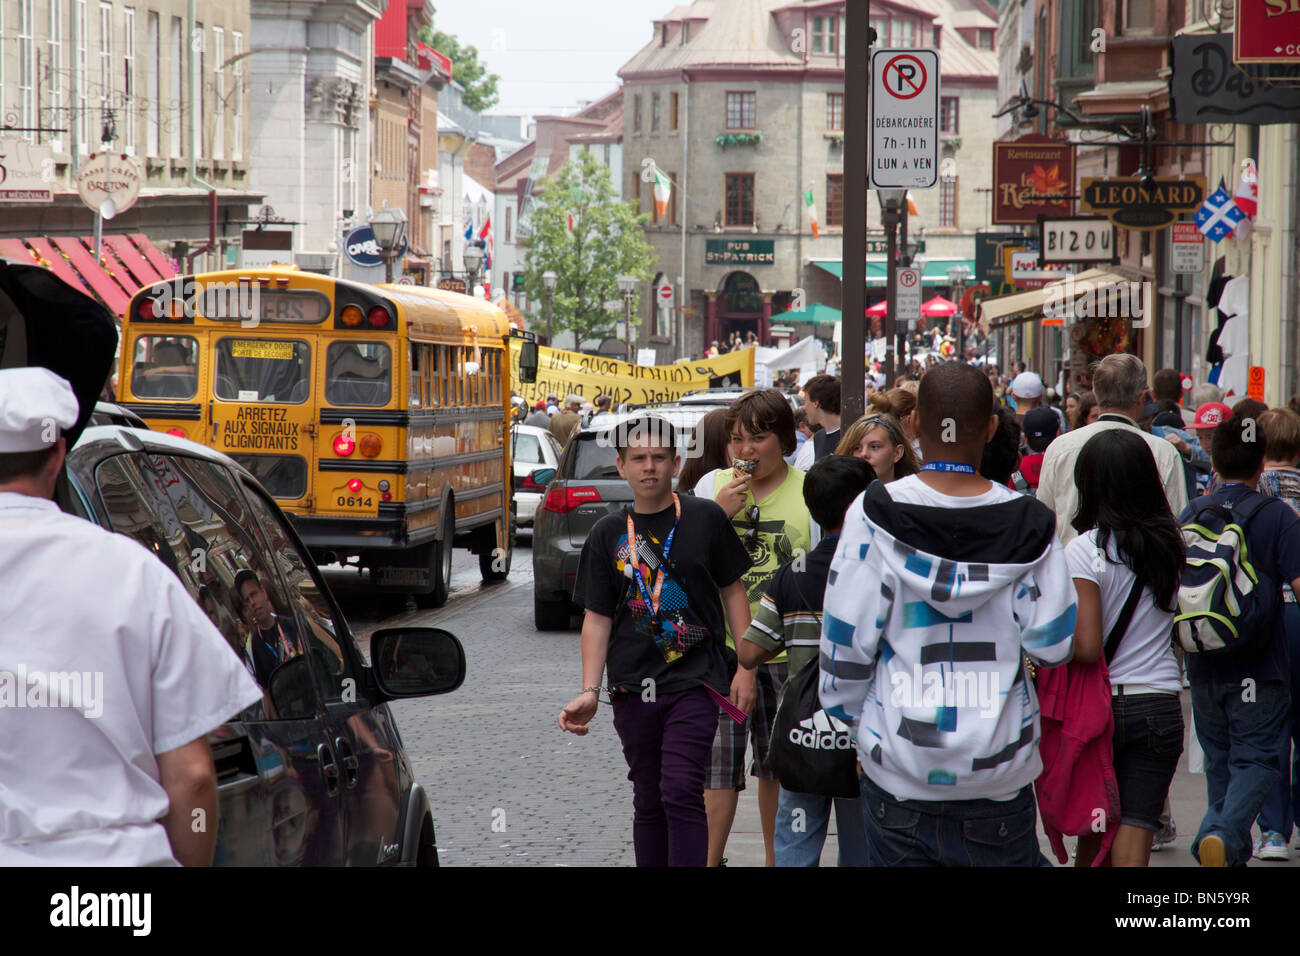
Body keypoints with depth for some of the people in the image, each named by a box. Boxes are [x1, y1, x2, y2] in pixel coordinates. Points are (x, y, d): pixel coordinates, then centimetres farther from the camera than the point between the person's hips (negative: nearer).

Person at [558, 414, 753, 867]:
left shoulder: (705, 518, 1)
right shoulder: (607, 534, 6)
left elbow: (732, 591, 8)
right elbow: (597, 618, 6)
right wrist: (589, 691, -3)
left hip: (695, 681, -3)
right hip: (633, 689, 3)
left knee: (680, 792, -15)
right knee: (649, 803, 10)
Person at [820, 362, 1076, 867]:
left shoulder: (873, 515, -8)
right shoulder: (1026, 524, -5)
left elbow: (846, 644, -6)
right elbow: (1054, 646, -3)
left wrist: (852, 718, 10)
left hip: (898, 769, 0)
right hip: (1000, 770, 0)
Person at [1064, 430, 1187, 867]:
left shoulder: (1086, 549, -10)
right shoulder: (1168, 545, 4)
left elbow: (1086, 647, -15)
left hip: (1103, 703, -2)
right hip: (1161, 707, 3)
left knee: (1093, 831, 14)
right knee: (1134, 834, -2)